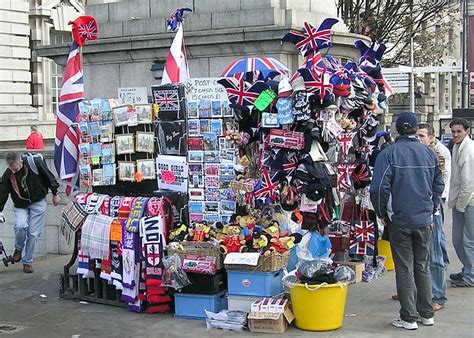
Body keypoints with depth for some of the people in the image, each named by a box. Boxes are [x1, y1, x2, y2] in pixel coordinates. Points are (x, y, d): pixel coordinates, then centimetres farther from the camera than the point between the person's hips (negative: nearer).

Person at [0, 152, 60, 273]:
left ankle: (27, 262, 11)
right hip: (20, 206, 1)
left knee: (33, 233, -3)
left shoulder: (35, 163, -20)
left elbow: (49, 177, -7)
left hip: (38, 203, -1)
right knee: (21, 226, -24)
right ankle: (18, 248, 6)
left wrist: (55, 194, 0)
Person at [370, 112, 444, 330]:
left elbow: (379, 188, -16)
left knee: (405, 269, 4)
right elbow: (438, 184, 12)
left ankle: (408, 318, 8)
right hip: (424, 220, 4)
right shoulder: (429, 153, 3)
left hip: (399, 220, -4)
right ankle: (427, 314, 23)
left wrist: (382, 214, -1)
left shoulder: (388, 154, -11)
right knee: (422, 267, 16)